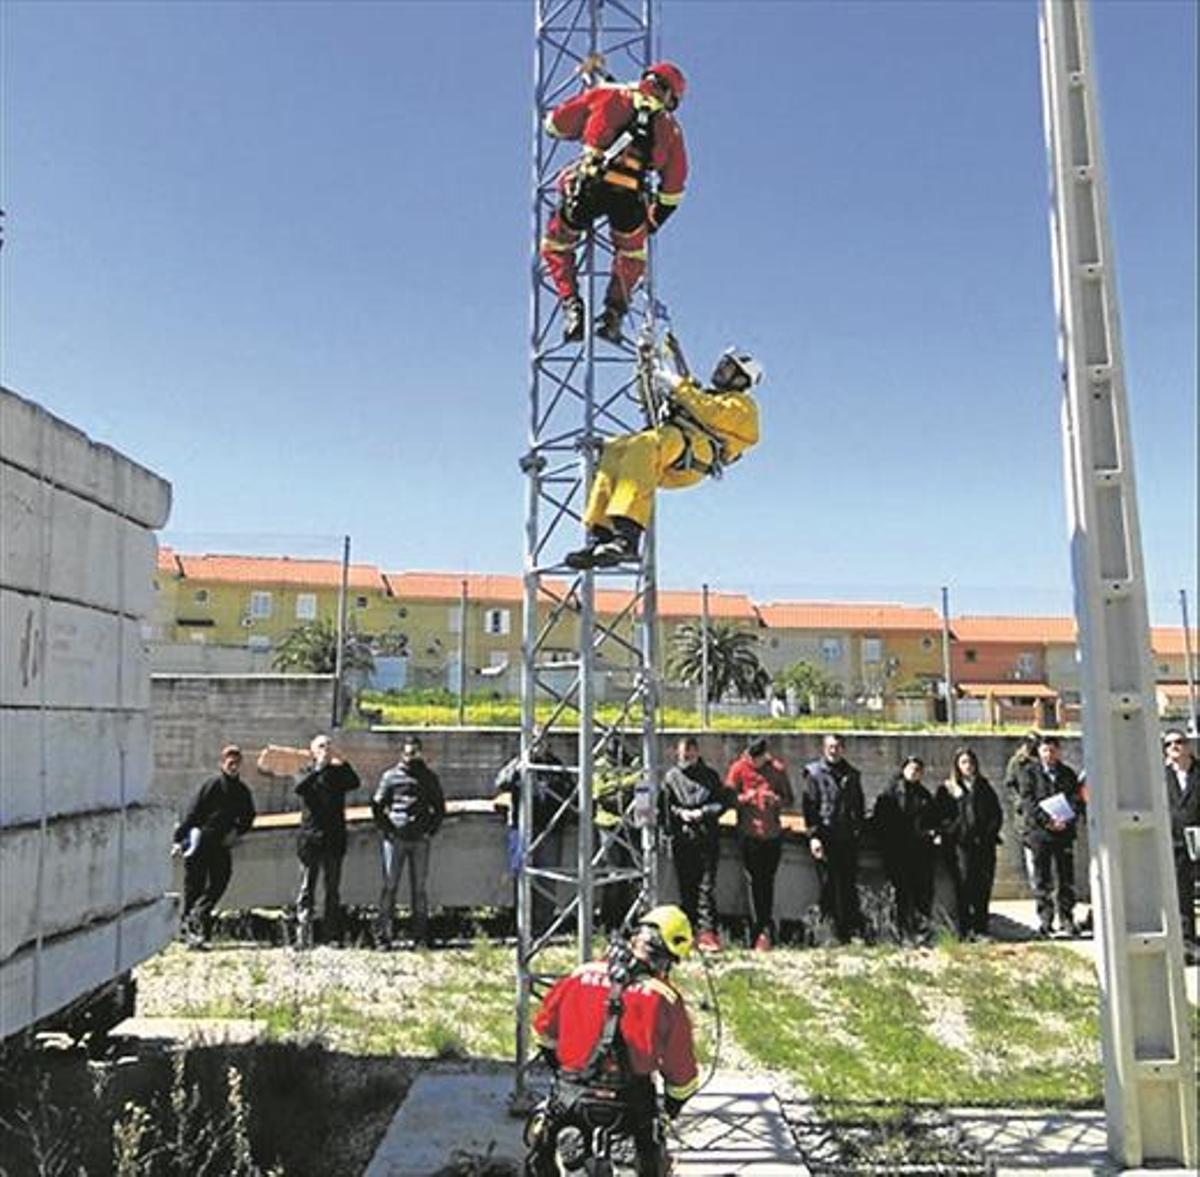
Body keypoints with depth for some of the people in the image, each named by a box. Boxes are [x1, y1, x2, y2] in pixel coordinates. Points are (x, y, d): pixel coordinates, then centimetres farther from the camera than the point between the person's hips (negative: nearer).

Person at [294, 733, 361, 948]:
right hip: (310, 838, -2)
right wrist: (318, 769, -22)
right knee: (307, 888, -2)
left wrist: (343, 766, -23)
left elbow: (355, 783, -10)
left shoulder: (338, 772, 10)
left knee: (333, 890, 6)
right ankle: (304, 936, -3)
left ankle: (333, 936, 9)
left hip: (334, 839, 2)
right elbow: (300, 787, -15)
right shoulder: (306, 772, 7)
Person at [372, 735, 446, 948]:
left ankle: (420, 936, 10)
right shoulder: (390, 776, 4)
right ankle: (384, 934, 2)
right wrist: (386, 829, -3)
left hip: (420, 840, 2)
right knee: (390, 885, -2)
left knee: (419, 887, 5)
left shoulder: (429, 777, 9)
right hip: (394, 840, -2)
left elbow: (440, 807, 13)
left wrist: (431, 830, 3)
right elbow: (377, 805, 6)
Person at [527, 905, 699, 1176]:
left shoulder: (581, 974, 3)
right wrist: (672, 1108, 24)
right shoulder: (665, 999, -5)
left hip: (570, 1095, 1)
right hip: (627, 1106, -1)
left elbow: (544, 1028, 15)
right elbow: (682, 1073, 4)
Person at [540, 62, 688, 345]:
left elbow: (555, 125, 19)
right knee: (631, 255, 30)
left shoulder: (607, 96, 18)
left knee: (555, 246, 22)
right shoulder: (670, 127, 22)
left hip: (590, 185, -1)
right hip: (631, 195, 1)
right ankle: (613, 315, 17)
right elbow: (673, 188, 26)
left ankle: (572, 308, 8)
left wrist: (583, 132, 39)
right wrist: (655, 219, 40)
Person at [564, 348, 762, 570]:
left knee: (643, 447, -38)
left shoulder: (742, 404, 20)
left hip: (695, 453, -7)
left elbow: (712, 414, -3)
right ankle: (601, 535, -36)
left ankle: (627, 537, -53)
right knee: (613, 450, -23)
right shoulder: (706, 396, 45)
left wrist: (681, 387, -2)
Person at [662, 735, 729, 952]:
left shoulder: (710, 776, 9)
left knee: (706, 886, -6)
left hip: (707, 838, 0)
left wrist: (703, 812, -9)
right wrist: (680, 813, -11)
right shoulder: (671, 777, 8)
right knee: (686, 888, 6)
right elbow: (665, 806, 5)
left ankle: (707, 930, -6)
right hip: (682, 839, 1)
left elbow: (723, 802, 4)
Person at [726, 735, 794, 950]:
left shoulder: (778, 769, 6)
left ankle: (765, 932, 16)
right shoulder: (738, 768, 1)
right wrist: (745, 798, -19)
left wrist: (776, 800, -11)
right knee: (754, 881, -4)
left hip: (773, 834, 2)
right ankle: (762, 931, 1)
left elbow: (790, 799, 10)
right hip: (748, 834, -2)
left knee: (768, 881, 6)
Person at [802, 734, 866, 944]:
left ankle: (854, 929, 10)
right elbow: (809, 806, -3)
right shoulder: (814, 773, 1)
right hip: (825, 837, -3)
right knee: (828, 885, -1)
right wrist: (813, 835, -10)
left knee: (849, 885, 5)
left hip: (848, 839, 3)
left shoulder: (851, 774, 13)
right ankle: (830, 930, 5)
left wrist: (858, 830, 9)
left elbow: (859, 806, 18)